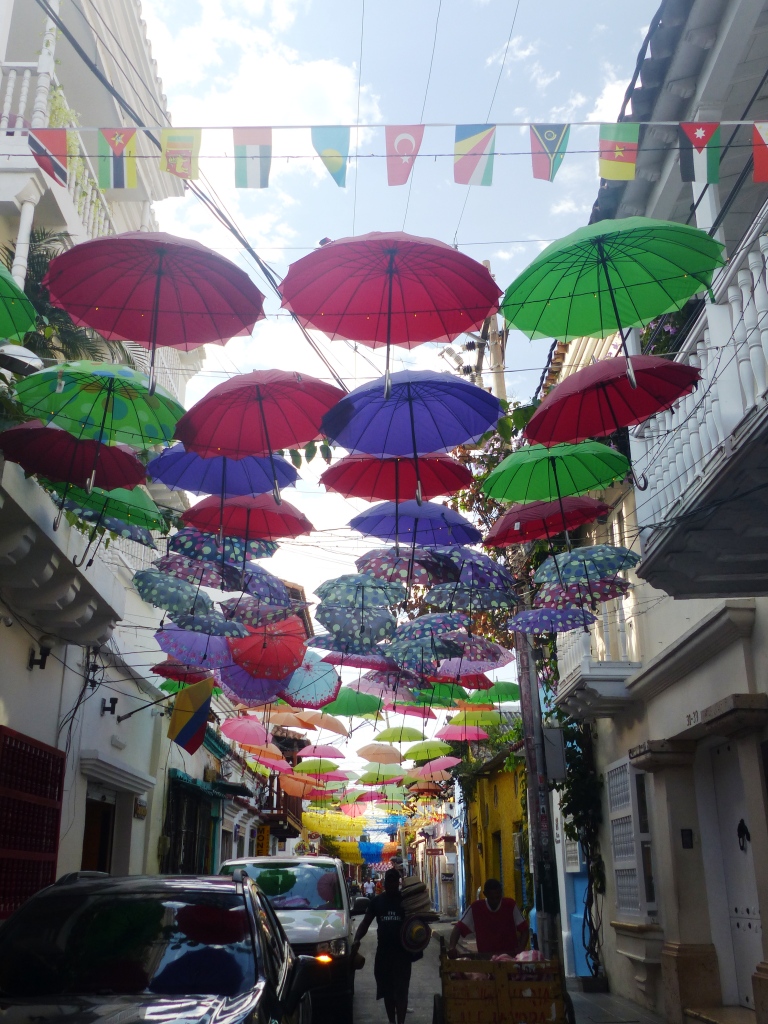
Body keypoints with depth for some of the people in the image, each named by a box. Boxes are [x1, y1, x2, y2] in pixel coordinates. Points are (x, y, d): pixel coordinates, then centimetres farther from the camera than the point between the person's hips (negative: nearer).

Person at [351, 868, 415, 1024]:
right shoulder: (377, 900, 6)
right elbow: (366, 922, 8)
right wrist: (357, 939, -8)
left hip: (402, 951, -3)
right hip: (383, 951, 4)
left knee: (401, 991, -3)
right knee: (387, 990, 14)